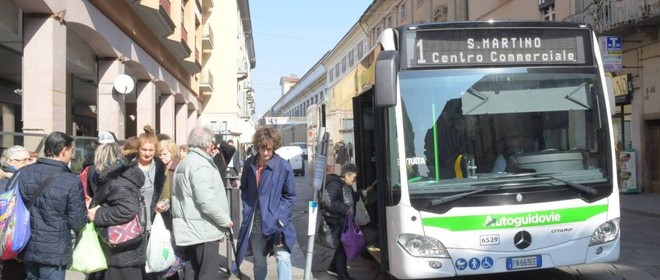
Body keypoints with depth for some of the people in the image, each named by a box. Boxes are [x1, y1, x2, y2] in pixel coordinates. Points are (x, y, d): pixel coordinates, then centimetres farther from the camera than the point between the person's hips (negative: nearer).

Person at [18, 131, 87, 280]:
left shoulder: (23, 173, -3)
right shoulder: (71, 181, -18)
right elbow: (77, 223, -13)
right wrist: (85, 210, 7)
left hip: (27, 248, 5)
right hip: (54, 252, -5)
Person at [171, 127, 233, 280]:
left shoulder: (184, 163, 16)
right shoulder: (201, 165, -16)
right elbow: (206, 201, -24)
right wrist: (225, 220, -14)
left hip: (188, 229, 10)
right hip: (202, 230, -10)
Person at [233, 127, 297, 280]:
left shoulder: (283, 166, -12)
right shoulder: (249, 164, 0)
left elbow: (290, 195, -6)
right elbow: (244, 189, 13)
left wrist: (278, 217, -14)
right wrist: (247, 210, -1)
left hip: (276, 224, -4)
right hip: (255, 224, 4)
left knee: (283, 257, -17)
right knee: (259, 262, 17)